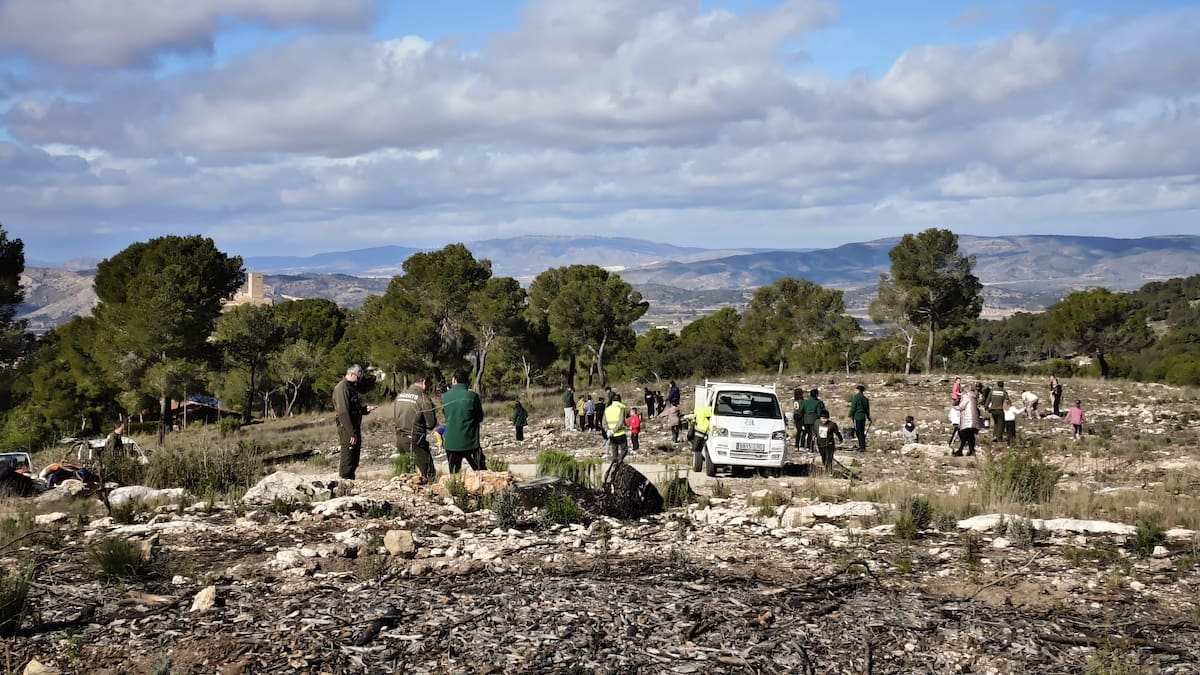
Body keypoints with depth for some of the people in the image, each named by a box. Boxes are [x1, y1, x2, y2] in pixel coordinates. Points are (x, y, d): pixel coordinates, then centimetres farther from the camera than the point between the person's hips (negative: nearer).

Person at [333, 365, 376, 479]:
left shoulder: (352, 387, 17)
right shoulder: (342, 388, -15)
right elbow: (343, 412, -21)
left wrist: (366, 409, 7)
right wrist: (351, 433, -24)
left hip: (354, 429, 10)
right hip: (346, 429, -10)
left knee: (354, 461, 15)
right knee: (347, 460, -7)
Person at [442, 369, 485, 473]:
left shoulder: (445, 397, -2)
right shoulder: (473, 396, -9)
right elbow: (480, 417, 1)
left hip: (451, 444, 3)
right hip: (470, 443, -2)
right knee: (482, 473, 3)